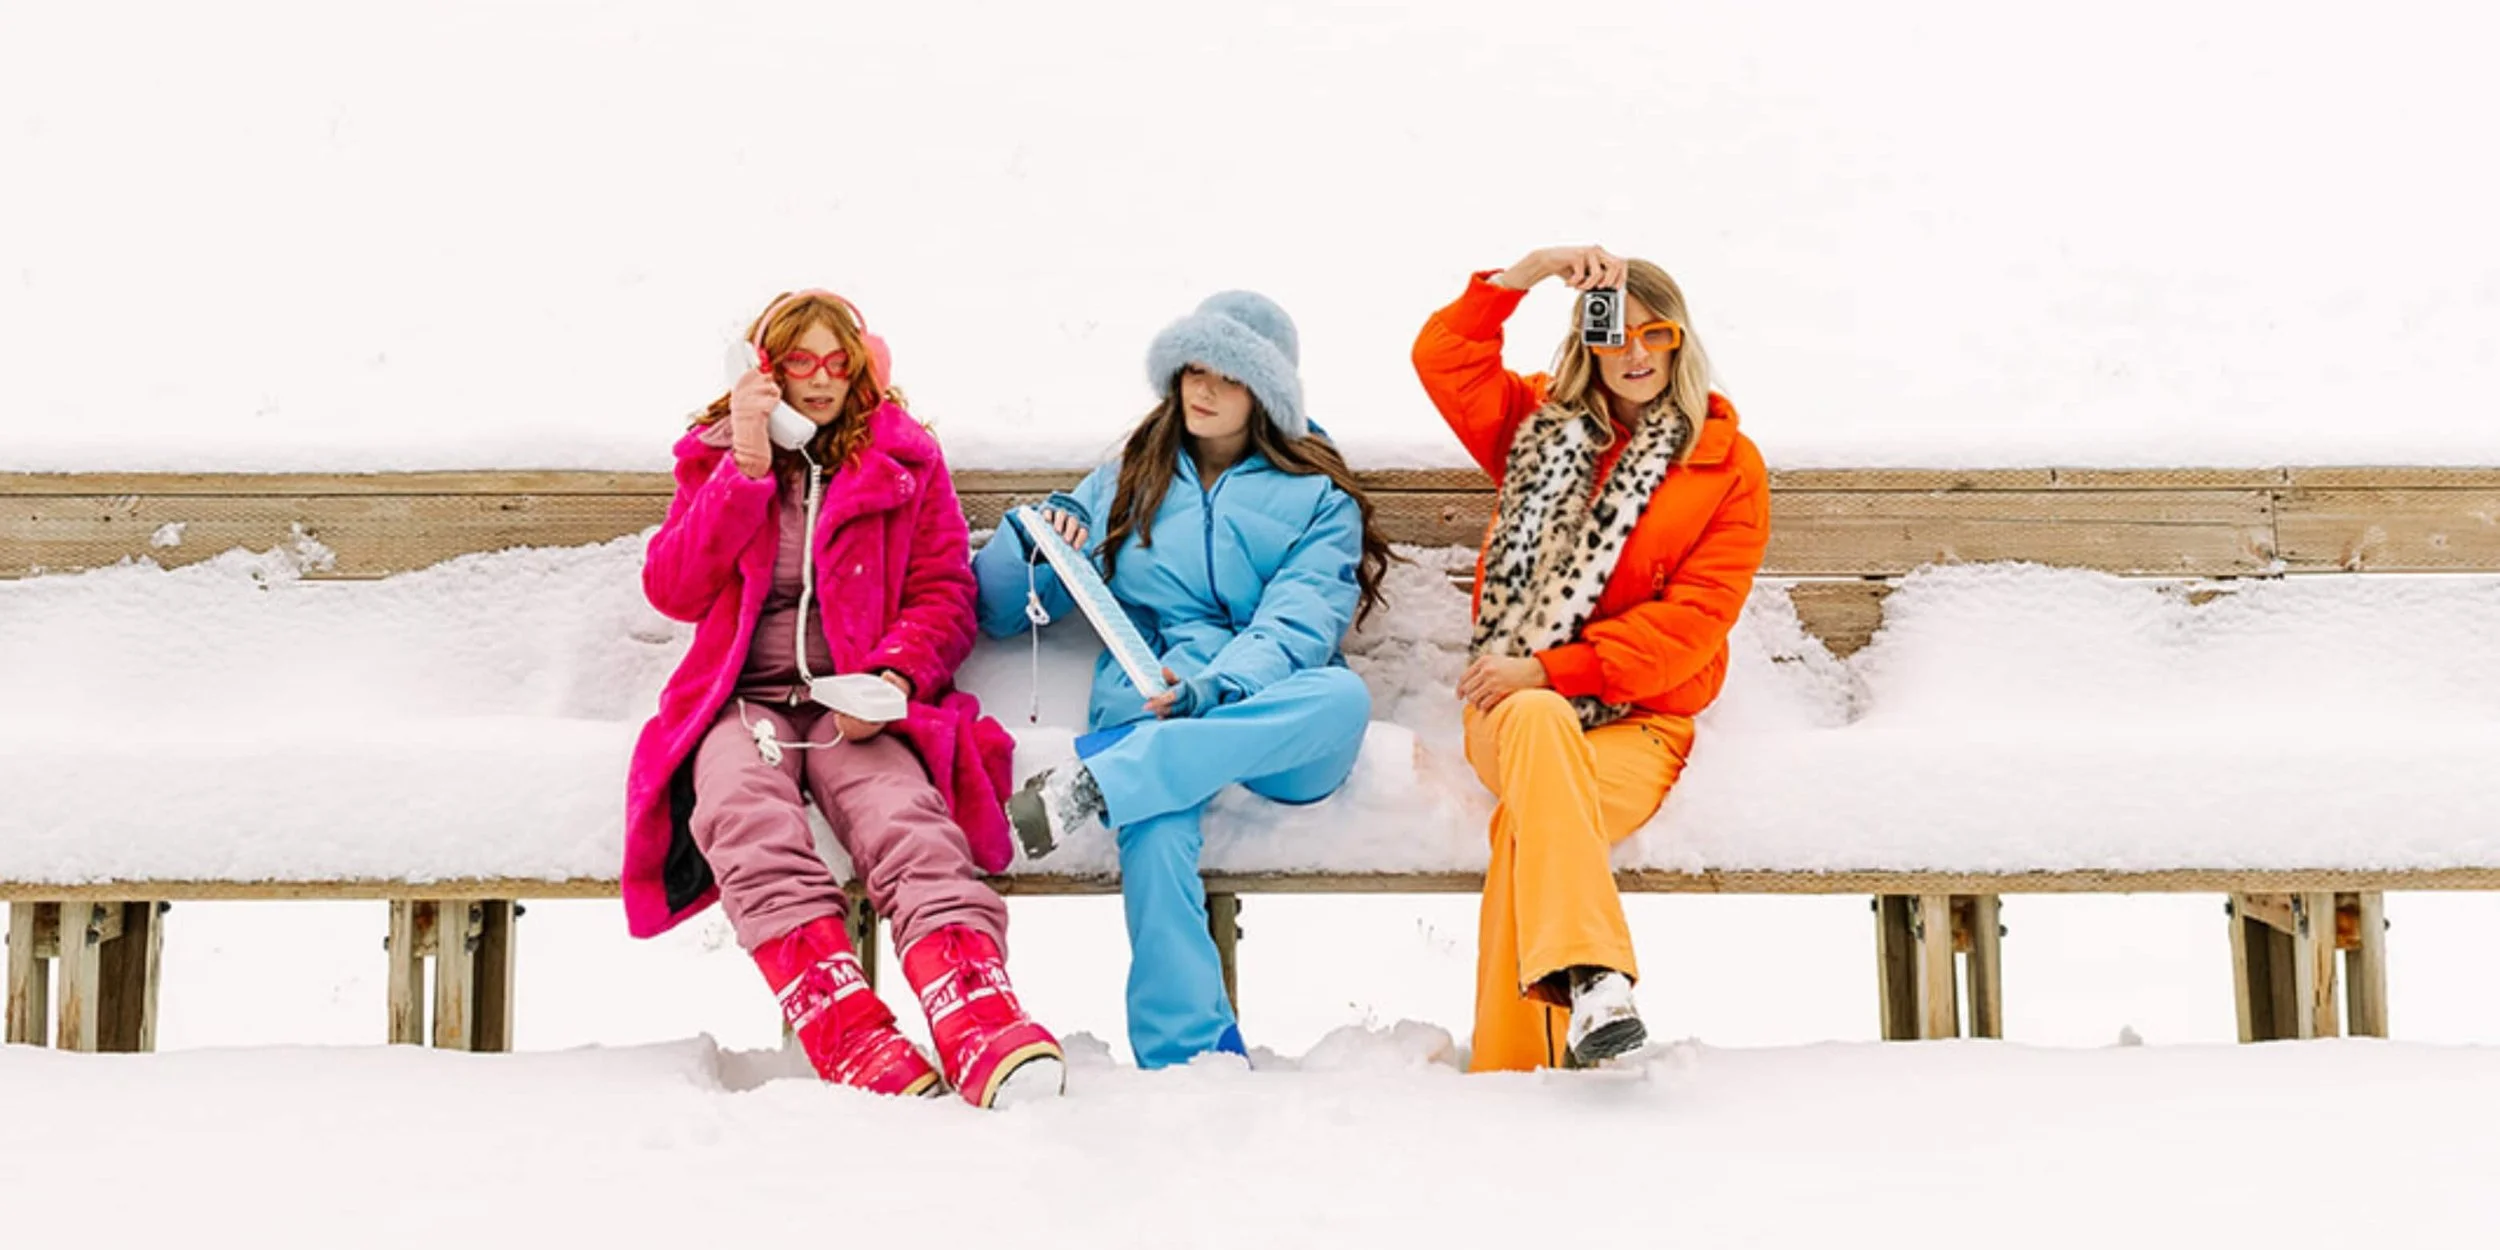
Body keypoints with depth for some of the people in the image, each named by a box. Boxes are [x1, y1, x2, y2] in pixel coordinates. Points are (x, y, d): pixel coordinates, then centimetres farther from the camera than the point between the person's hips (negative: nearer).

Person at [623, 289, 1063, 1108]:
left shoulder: (904, 458, 15)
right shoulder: (716, 455, 17)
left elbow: (944, 596, 9)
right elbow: (671, 591, 4)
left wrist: (894, 677, -12)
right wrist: (747, 465, -4)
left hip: (856, 704, -1)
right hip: (745, 699, 1)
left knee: (907, 820, -35)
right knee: (747, 815, -36)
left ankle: (979, 1020, -56)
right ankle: (848, 1033, -51)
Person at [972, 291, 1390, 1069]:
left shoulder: (1318, 499, 16)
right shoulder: (1124, 486, 24)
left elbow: (1300, 625, -4)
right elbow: (1000, 613, 22)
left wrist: (1215, 689, -24)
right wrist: (1026, 543, -1)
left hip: (1275, 724, 0)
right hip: (1148, 706, 0)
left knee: (1344, 697, -37)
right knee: (1156, 824, -37)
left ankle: (1090, 788, -42)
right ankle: (1189, 1057, -45)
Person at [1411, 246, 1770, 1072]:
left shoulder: (1727, 462, 6)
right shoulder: (1539, 425, 19)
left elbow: (1694, 618, -5)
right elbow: (1443, 356, 7)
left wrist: (1549, 668, -14)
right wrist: (1533, 269, -3)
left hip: (1637, 721, -1)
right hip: (1515, 704, 2)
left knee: (1529, 820, -35)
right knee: (1539, 723, -38)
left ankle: (1507, 1067, -34)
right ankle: (1590, 974, -53)